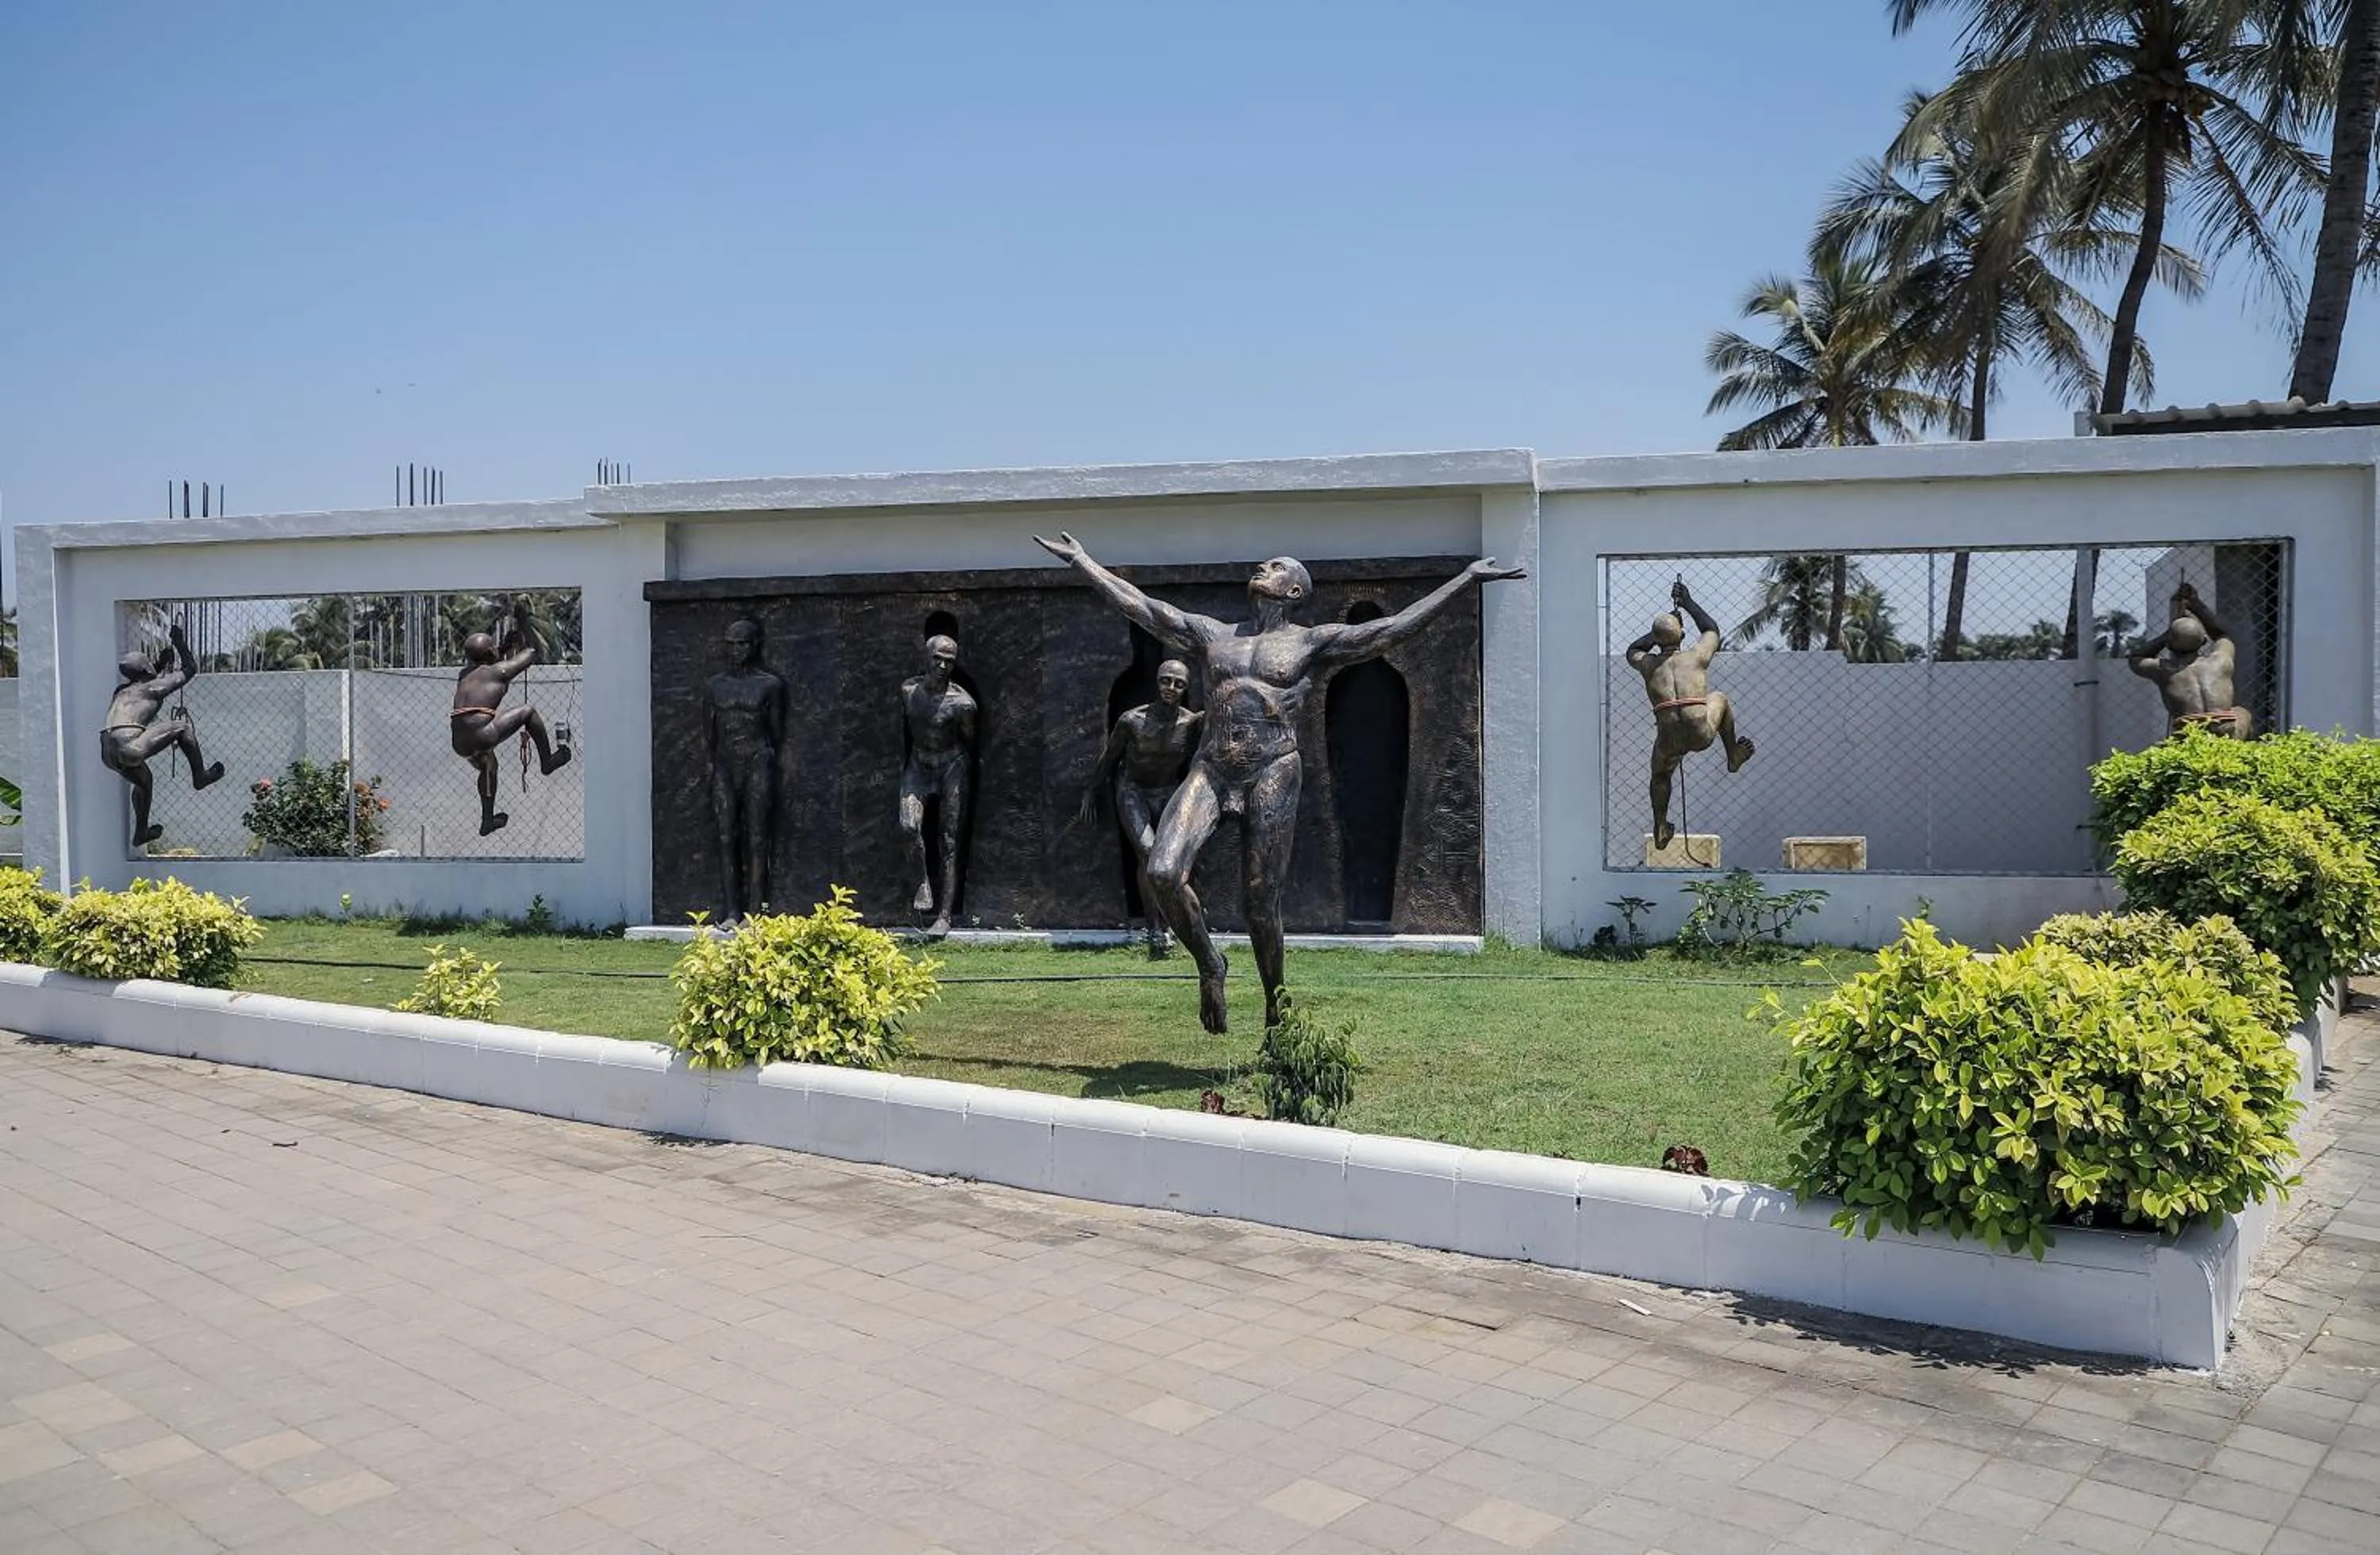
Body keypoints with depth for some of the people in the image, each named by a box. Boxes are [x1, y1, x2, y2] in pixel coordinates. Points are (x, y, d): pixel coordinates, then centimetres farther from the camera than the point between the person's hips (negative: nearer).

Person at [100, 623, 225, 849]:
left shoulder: (124, 690, 25)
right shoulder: (152, 688, 4)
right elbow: (190, 669, 13)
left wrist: (168, 652, 51)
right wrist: (181, 644, 25)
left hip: (108, 753, 9)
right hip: (130, 747, -9)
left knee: (144, 781, 33)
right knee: (182, 726, 3)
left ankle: (141, 833, 42)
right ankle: (200, 776, 13)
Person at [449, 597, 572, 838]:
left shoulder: (464, 673, 23)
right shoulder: (500, 670, 4)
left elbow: (501, 656, 44)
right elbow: (533, 651, 17)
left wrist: (512, 633, 48)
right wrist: (524, 622, 27)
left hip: (459, 743, 7)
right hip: (482, 735, -7)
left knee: (488, 766, 35)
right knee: (529, 712, 10)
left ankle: (487, 821, 44)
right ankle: (547, 762, 21)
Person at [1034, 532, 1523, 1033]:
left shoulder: (1311, 643, 8)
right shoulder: (1214, 635, 19)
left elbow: (1395, 626, 3)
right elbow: (1137, 605, 22)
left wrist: (1467, 578, -1)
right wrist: (1081, 560, 23)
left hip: (1273, 773, -3)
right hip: (1210, 770, 3)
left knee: (1262, 902, -1)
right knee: (1163, 872, -17)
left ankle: (1275, 1007, 18)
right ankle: (1209, 965, 7)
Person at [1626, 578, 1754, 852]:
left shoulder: (1649, 665, 11)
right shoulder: (1697, 656, 8)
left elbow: (1632, 650, 37)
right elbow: (1712, 630, 31)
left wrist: (1660, 631, 39)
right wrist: (1688, 603, 38)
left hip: (1669, 740, 1)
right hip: (1702, 735, 0)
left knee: (1660, 776, 34)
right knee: (1720, 698, 32)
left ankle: (1660, 831, 30)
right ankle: (1734, 756, 44)